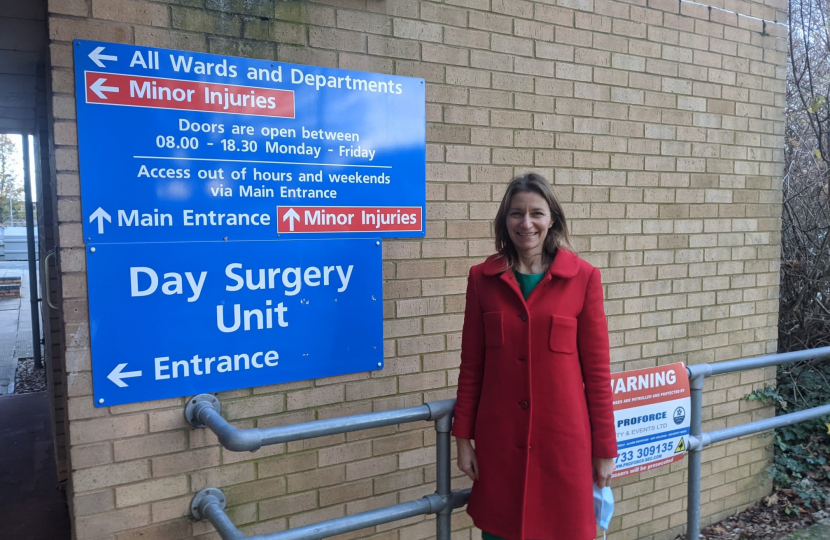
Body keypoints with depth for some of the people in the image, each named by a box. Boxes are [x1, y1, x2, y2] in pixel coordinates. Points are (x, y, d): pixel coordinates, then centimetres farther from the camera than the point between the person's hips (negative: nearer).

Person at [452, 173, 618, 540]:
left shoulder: (583, 278, -5)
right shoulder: (483, 278, 0)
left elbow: (597, 369, -2)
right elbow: (471, 365, 4)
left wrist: (605, 449, 1)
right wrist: (463, 436, 3)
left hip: (562, 436, -1)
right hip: (499, 439, 2)